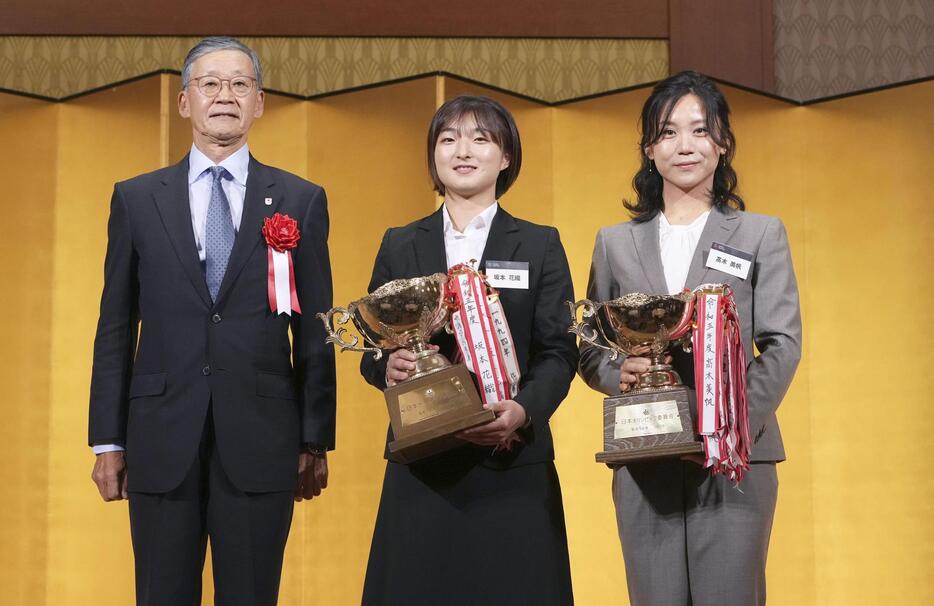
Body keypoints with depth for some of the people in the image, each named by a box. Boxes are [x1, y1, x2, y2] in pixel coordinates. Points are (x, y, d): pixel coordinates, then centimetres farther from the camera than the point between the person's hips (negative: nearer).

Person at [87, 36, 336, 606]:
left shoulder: (301, 201, 5)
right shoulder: (136, 199, 7)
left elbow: (315, 331, 5)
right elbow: (115, 328, 7)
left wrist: (316, 441, 2)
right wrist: (108, 439, 4)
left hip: (260, 443, -1)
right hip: (162, 440, 1)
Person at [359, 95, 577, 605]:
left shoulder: (540, 245, 8)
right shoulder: (399, 245, 12)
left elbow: (559, 352, 0)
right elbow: (371, 351, 10)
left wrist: (523, 410, -19)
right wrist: (389, 366, -14)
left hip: (511, 465, -1)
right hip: (421, 465, 1)